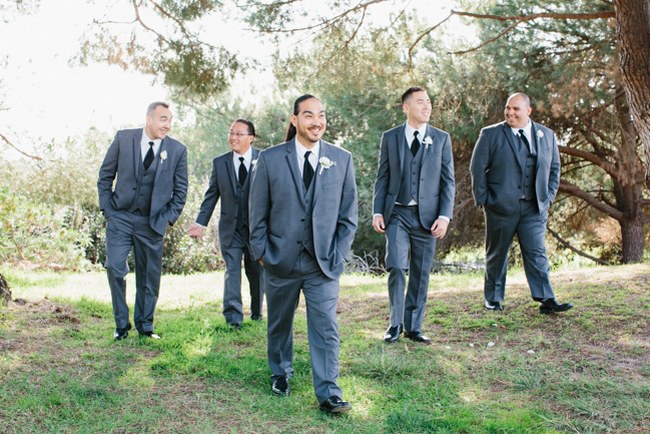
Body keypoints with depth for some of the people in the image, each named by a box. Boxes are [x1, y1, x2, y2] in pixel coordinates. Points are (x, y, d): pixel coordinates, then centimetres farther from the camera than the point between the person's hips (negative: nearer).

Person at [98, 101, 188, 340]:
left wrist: (169, 218, -1)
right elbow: (105, 175, 5)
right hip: (120, 217, 0)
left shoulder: (177, 150, -1)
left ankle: (145, 325, 22)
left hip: (152, 222, 1)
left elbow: (180, 189, 7)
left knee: (149, 275, 6)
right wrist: (107, 208, 0)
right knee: (115, 268, -8)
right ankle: (121, 324, 8)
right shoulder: (123, 138, -2)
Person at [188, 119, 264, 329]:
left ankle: (257, 312, 29)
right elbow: (211, 195, 7)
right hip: (230, 228, 1)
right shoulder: (219, 162, 4)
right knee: (232, 270, -7)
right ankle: (233, 316, -10)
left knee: (256, 271, 11)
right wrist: (201, 222, -1)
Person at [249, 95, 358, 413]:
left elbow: (348, 213, 4)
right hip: (281, 259, 1)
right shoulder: (270, 159, -2)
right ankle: (280, 375, 37)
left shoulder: (342, 159, 1)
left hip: (323, 262, 0)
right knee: (279, 324, 16)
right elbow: (257, 211, 2)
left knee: (325, 328, -4)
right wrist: (261, 252, -2)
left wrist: (338, 253, -2)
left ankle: (328, 394, 2)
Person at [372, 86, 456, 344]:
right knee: (396, 267, -11)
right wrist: (377, 212, -2)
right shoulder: (390, 137, 6)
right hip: (397, 214, -1)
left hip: (427, 215, 1)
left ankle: (414, 327, 17)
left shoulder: (442, 139, 5)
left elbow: (448, 181, 4)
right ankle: (395, 324, 6)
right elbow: (382, 177, 7)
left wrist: (444, 216, -6)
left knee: (421, 273, 5)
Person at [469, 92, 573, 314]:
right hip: (500, 206, -2)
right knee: (497, 254, 7)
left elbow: (554, 168, 16)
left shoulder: (547, 135, 9)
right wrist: (482, 199, -6)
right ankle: (493, 299, 19)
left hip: (534, 207, 2)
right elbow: (477, 168, -1)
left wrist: (548, 196, 6)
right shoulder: (490, 134, 0)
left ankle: (546, 300, -4)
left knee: (537, 253, -3)